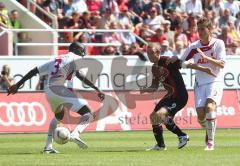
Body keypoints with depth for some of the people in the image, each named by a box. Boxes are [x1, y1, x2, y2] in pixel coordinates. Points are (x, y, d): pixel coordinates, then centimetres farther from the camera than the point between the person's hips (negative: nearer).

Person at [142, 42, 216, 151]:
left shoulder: (167, 61, -17)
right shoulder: (154, 68, 9)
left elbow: (187, 65, -19)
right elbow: (155, 87, 14)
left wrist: (204, 69, -24)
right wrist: (145, 90, -7)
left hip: (179, 97, -9)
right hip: (170, 96, 9)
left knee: (159, 115, -22)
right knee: (153, 116, 11)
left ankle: (182, 136, -7)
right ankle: (160, 145, 26)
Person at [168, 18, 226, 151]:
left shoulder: (218, 44, -3)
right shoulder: (194, 47, 5)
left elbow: (222, 64, -11)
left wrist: (206, 57, -22)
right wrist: (175, 60, -13)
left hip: (215, 82, -3)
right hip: (200, 84, 3)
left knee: (209, 107, -28)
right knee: (200, 114, -11)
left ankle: (210, 141, -22)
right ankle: (209, 132, 24)